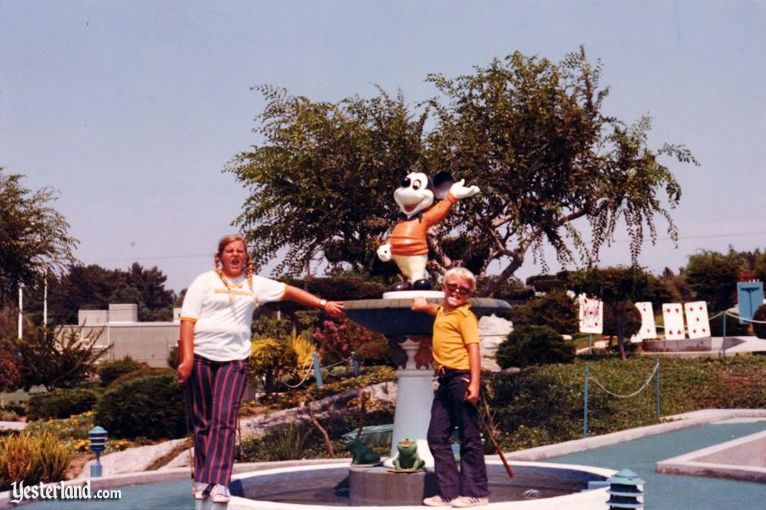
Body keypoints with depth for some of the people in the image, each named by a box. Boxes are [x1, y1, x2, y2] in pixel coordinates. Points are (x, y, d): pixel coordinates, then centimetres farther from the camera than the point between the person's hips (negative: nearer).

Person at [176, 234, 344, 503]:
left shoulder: (255, 284, 14)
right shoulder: (205, 282, 5)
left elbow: (289, 291, 19)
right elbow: (188, 319, -2)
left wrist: (323, 304, 14)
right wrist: (187, 357, -12)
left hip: (234, 359, 1)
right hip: (200, 357, -1)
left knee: (225, 420, -10)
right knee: (203, 421, 4)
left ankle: (219, 483, -13)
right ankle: (202, 481, 14)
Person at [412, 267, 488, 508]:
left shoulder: (465, 315, -6)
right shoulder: (442, 312, 19)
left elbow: (473, 349, -16)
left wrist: (474, 383, -24)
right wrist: (425, 306, 39)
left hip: (461, 378, -9)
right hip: (445, 380, 9)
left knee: (469, 437, -3)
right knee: (437, 436, 7)